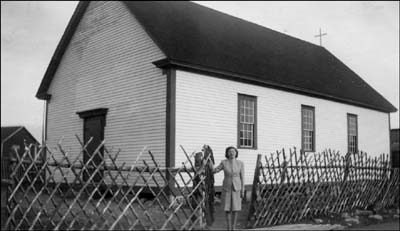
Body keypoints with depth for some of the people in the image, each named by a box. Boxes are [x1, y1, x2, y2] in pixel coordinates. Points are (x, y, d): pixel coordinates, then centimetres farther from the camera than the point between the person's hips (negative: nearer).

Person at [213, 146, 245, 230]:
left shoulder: (240, 163, -7)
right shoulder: (224, 162, -6)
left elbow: (242, 177, -4)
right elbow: (213, 171, 2)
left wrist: (243, 190, -6)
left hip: (236, 187, 0)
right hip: (227, 187, 0)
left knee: (235, 208, 1)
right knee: (227, 209, 2)